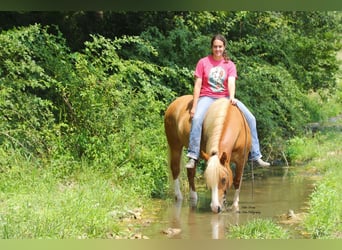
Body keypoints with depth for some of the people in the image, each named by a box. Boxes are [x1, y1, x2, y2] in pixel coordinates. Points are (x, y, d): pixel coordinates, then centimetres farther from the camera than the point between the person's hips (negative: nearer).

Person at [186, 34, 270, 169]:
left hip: (225, 97, 3)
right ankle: (193, 156, -34)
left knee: (250, 118, -11)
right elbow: (198, 85, -2)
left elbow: (231, 82, -9)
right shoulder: (203, 62, 1)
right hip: (207, 97, -3)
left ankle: (255, 156, -4)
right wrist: (194, 106, -9)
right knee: (197, 119, -34)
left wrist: (232, 97, -29)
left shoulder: (230, 65, 7)